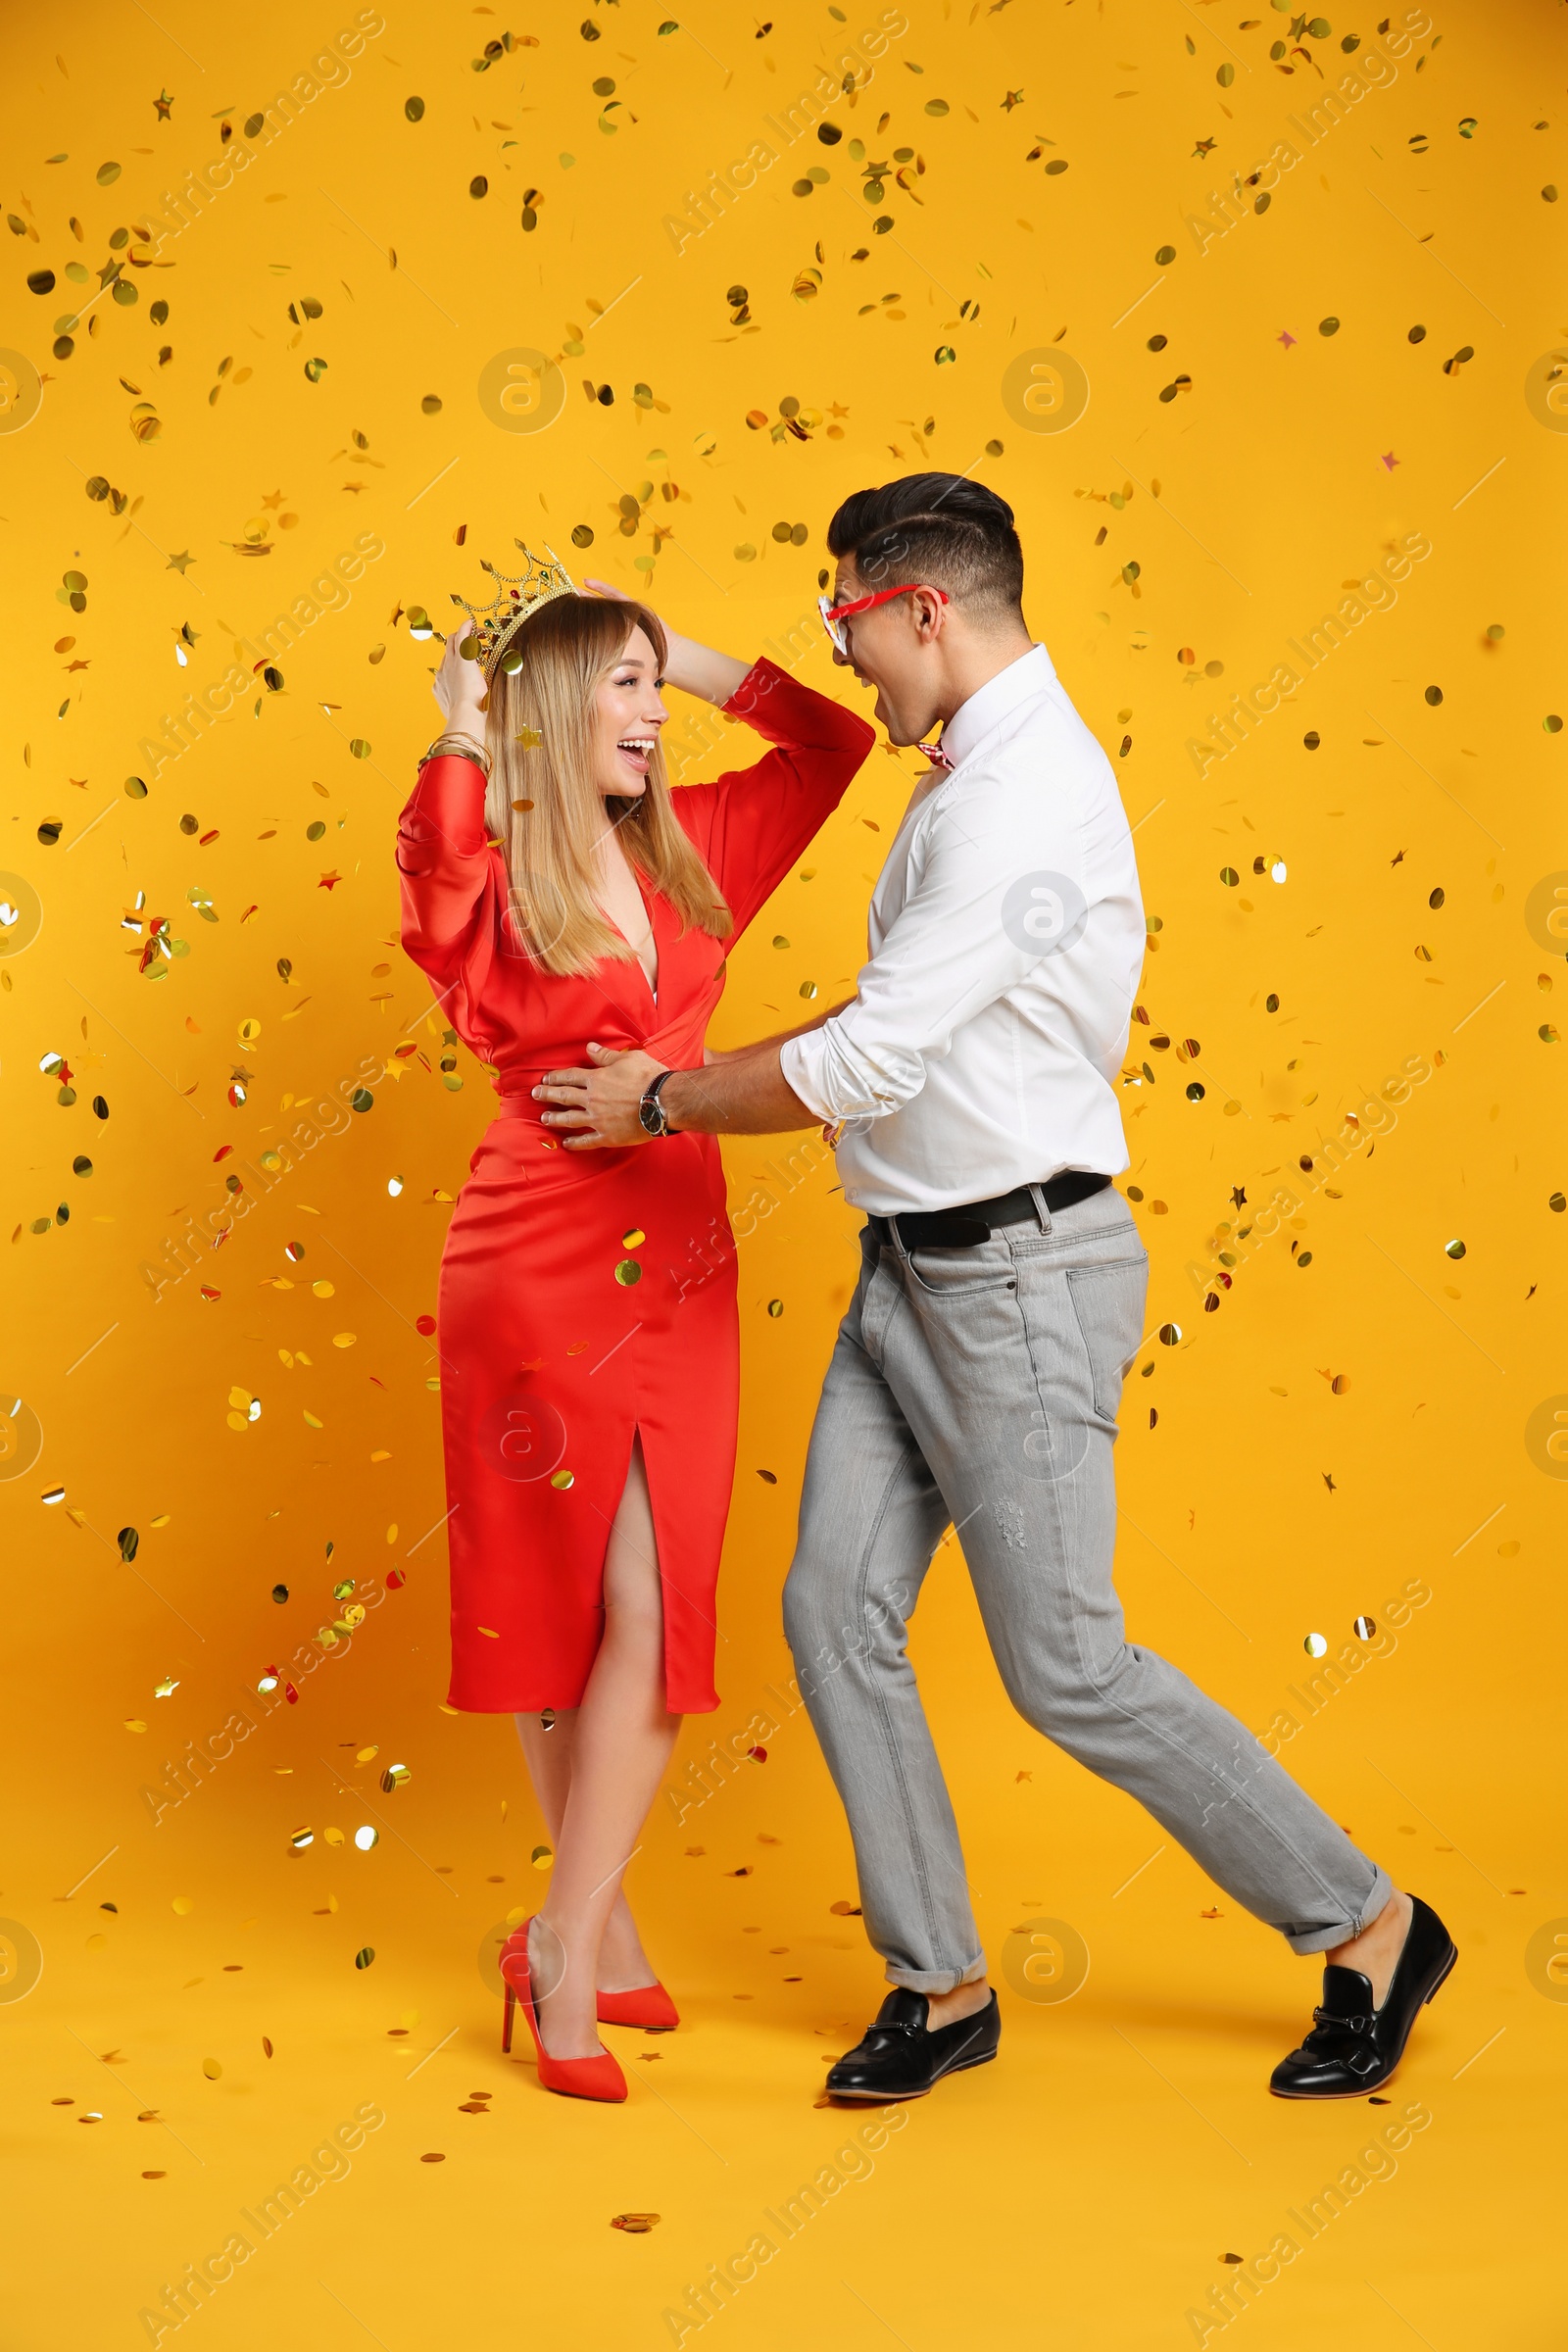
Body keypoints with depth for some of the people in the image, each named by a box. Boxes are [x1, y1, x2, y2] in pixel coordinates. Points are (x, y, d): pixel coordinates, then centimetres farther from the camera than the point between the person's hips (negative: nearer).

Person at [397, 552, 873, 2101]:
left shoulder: (688, 851, 9)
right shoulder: (485, 869, -5)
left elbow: (832, 741, 16)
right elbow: (444, 933, -30)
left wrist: (697, 667, 8)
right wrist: (460, 746, -19)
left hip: (677, 1271, 5)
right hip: (535, 1263, -4)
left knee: (656, 1618, 0)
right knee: (554, 1607, 6)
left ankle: (566, 1945, 12)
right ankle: (599, 1927, 19)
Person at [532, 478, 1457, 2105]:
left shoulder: (1026, 794, -20)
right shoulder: (970, 773, 13)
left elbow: (868, 1062, -22)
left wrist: (663, 1106, -8)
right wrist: (683, 1080, 17)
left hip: (1019, 1272, -9)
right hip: (912, 1268, 9)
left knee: (1064, 1670, -2)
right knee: (836, 1612, 6)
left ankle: (1368, 1930, 17)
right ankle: (941, 1984, 21)